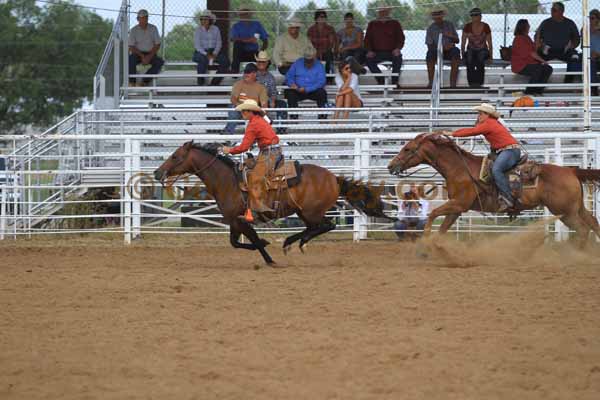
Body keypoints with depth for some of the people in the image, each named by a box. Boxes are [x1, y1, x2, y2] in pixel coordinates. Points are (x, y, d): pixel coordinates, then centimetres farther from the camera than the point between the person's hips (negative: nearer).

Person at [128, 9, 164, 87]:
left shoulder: (153, 28, 2)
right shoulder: (134, 30, -2)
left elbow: (157, 45, 1)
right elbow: (132, 47, -6)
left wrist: (149, 56, -14)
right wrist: (142, 56, -19)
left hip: (150, 54, 2)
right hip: (138, 54, -2)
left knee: (160, 62, -29)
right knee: (130, 59, -35)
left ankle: (145, 81, -30)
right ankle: (132, 82, -27)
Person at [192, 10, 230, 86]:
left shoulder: (215, 29, 6)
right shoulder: (198, 30, -2)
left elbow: (219, 43, 2)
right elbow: (197, 45, -10)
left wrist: (215, 53, -17)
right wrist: (206, 55, -23)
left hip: (214, 52, 3)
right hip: (201, 52, -3)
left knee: (225, 61, -24)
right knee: (204, 60, -38)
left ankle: (215, 82, -17)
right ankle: (200, 81, -20)